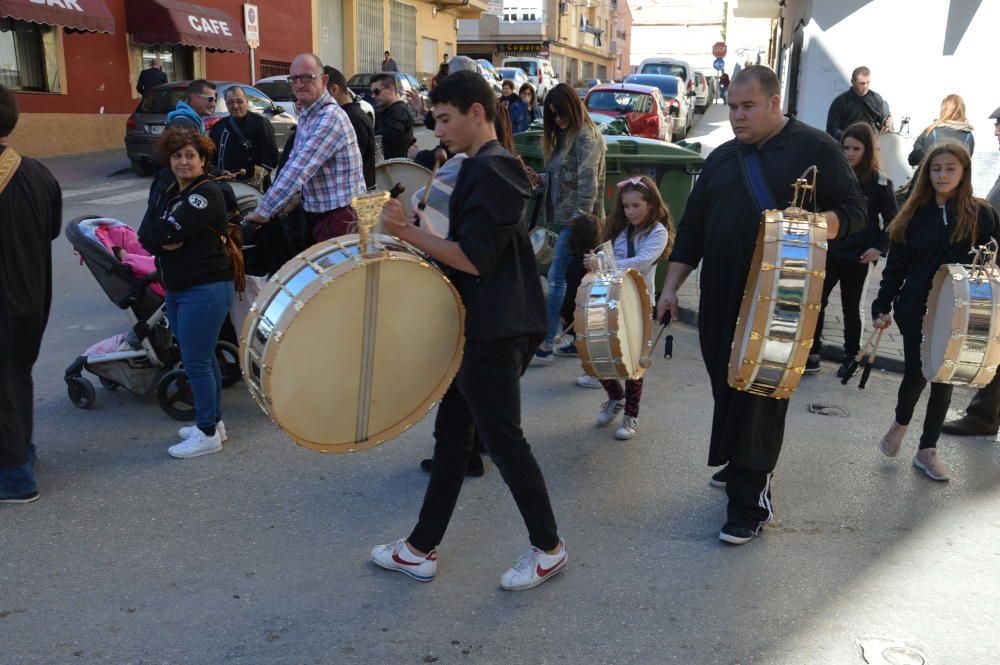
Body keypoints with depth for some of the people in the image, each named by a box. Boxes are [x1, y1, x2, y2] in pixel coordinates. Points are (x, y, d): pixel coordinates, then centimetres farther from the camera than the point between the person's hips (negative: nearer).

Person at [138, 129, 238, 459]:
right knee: (203, 357, 17)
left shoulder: (207, 193, -13)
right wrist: (166, 242, -16)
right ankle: (213, 421, 29)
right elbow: (145, 235, 1)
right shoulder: (168, 193, 13)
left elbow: (171, 230, -23)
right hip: (177, 288, 9)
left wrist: (157, 235, -4)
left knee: (196, 361, -5)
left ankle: (208, 433, 6)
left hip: (206, 289, -9)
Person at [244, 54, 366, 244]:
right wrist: (284, 200, 2)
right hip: (317, 213, 9)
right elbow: (294, 164, 17)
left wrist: (263, 212, -21)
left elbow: (299, 170, -25)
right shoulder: (306, 115, 11)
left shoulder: (330, 118, -21)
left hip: (340, 215, -9)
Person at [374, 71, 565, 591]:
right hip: (479, 327, 11)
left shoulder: (490, 171, -17)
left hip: (493, 332, -11)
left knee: (502, 439, 2)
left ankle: (548, 548, 20)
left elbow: (474, 259, -24)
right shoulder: (485, 168, 15)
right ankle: (420, 548, 25)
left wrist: (406, 231, -21)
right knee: (451, 434, 14)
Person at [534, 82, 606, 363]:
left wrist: (580, 221, -24)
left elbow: (587, 183, -19)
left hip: (577, 221, -9)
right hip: (565, 219, 9)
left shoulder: (586, 137, -12)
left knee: (558, 279, -9)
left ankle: (545, 344, -6)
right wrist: (543, 178, 4)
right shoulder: (566, 136, 18)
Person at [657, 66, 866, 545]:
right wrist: (671, 286, 9)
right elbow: (693, 227, 16)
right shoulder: (721, 159, 15)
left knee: (761, 394, -5)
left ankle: (750, 501, 3)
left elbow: (853, 212, -3)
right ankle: (741, 467, 30)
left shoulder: (815, 149, -1)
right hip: (721, 299, 6)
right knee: (727, 387, 9)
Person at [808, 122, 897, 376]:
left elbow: (893, 221, -1)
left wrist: (879, 248, -10)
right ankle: (812, 354, 9)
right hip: (829, 253, 3)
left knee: (851, 308, 9)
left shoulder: (879, 183, -7)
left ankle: (851, 357, 24)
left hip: (857, 259, -3)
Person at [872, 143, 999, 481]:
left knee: (944, 378, 7)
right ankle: (900, 422, 34)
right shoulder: (915, 214, 1)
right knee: (916, 373, 2)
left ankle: (928, 450, 20)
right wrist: (882, 306, -2)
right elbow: (896, 266, 3)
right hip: (916, 310, 0)